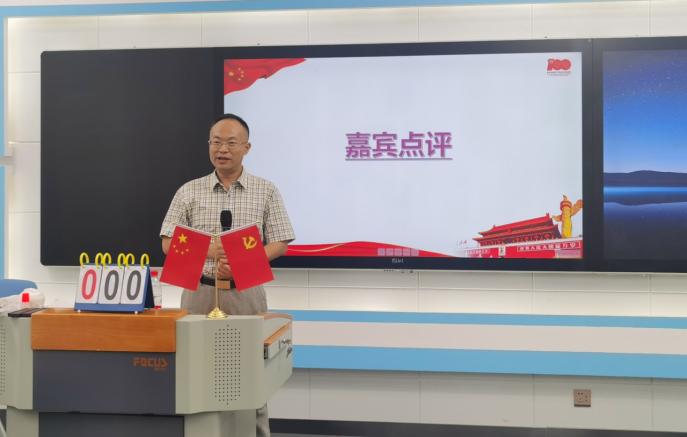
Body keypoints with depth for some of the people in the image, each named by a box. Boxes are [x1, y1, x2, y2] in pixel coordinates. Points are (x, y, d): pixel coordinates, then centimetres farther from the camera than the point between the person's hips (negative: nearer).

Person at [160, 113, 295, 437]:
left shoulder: (266, 191, 3)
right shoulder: (189, 191, 5)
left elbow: (279, 245, 1)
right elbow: (169, 244, 3)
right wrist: (210, 250, -15)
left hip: (246, 294, -1)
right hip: (200, 292, 1)